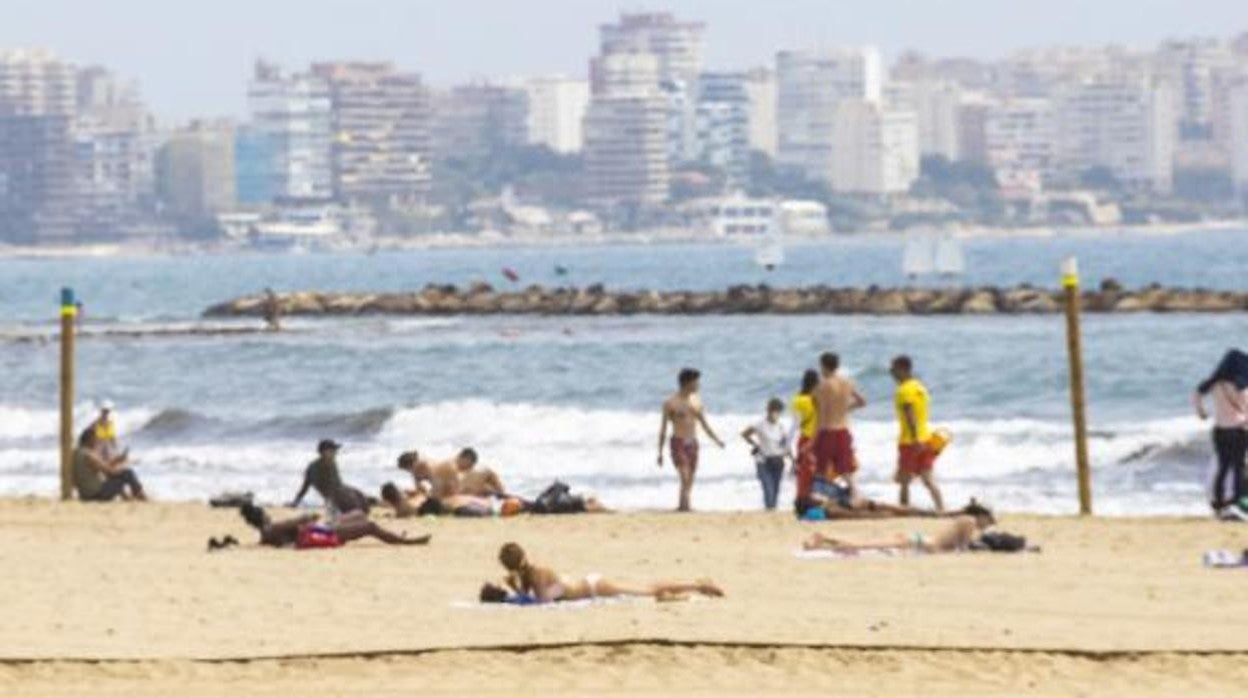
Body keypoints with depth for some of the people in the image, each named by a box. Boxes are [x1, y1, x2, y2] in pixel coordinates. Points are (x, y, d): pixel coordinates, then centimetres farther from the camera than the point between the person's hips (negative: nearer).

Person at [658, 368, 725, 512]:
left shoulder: (696, 401, 11)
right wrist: (660, 452, -4)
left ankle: (683, 507, 9)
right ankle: (684, 505, -20)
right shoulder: (672, 402, -5)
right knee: (685, 477, -18)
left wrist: (716, 440, 8)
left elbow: (704, 424, 18)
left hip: (692, 444, 6)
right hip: (678, 444, -6)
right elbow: (663, 428, -2)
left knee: (690, 480, 4)